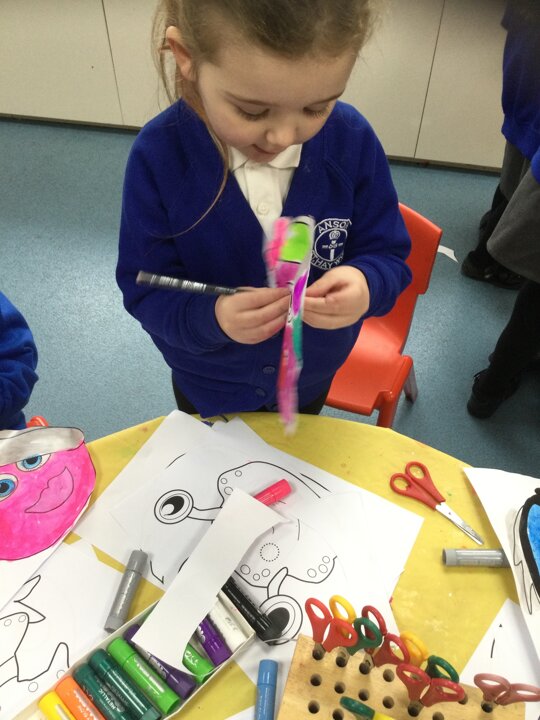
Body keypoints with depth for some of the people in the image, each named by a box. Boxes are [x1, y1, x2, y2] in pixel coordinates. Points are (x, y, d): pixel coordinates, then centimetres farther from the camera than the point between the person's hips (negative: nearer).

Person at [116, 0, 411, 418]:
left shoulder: (353, 142, -23)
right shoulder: (157, 156, -27)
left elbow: (388, 257, -15)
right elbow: (145, 292, -23)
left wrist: (366, 285, -40)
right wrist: (211, 317, -44)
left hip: (311, 375, 2)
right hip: (209, 384, -1)